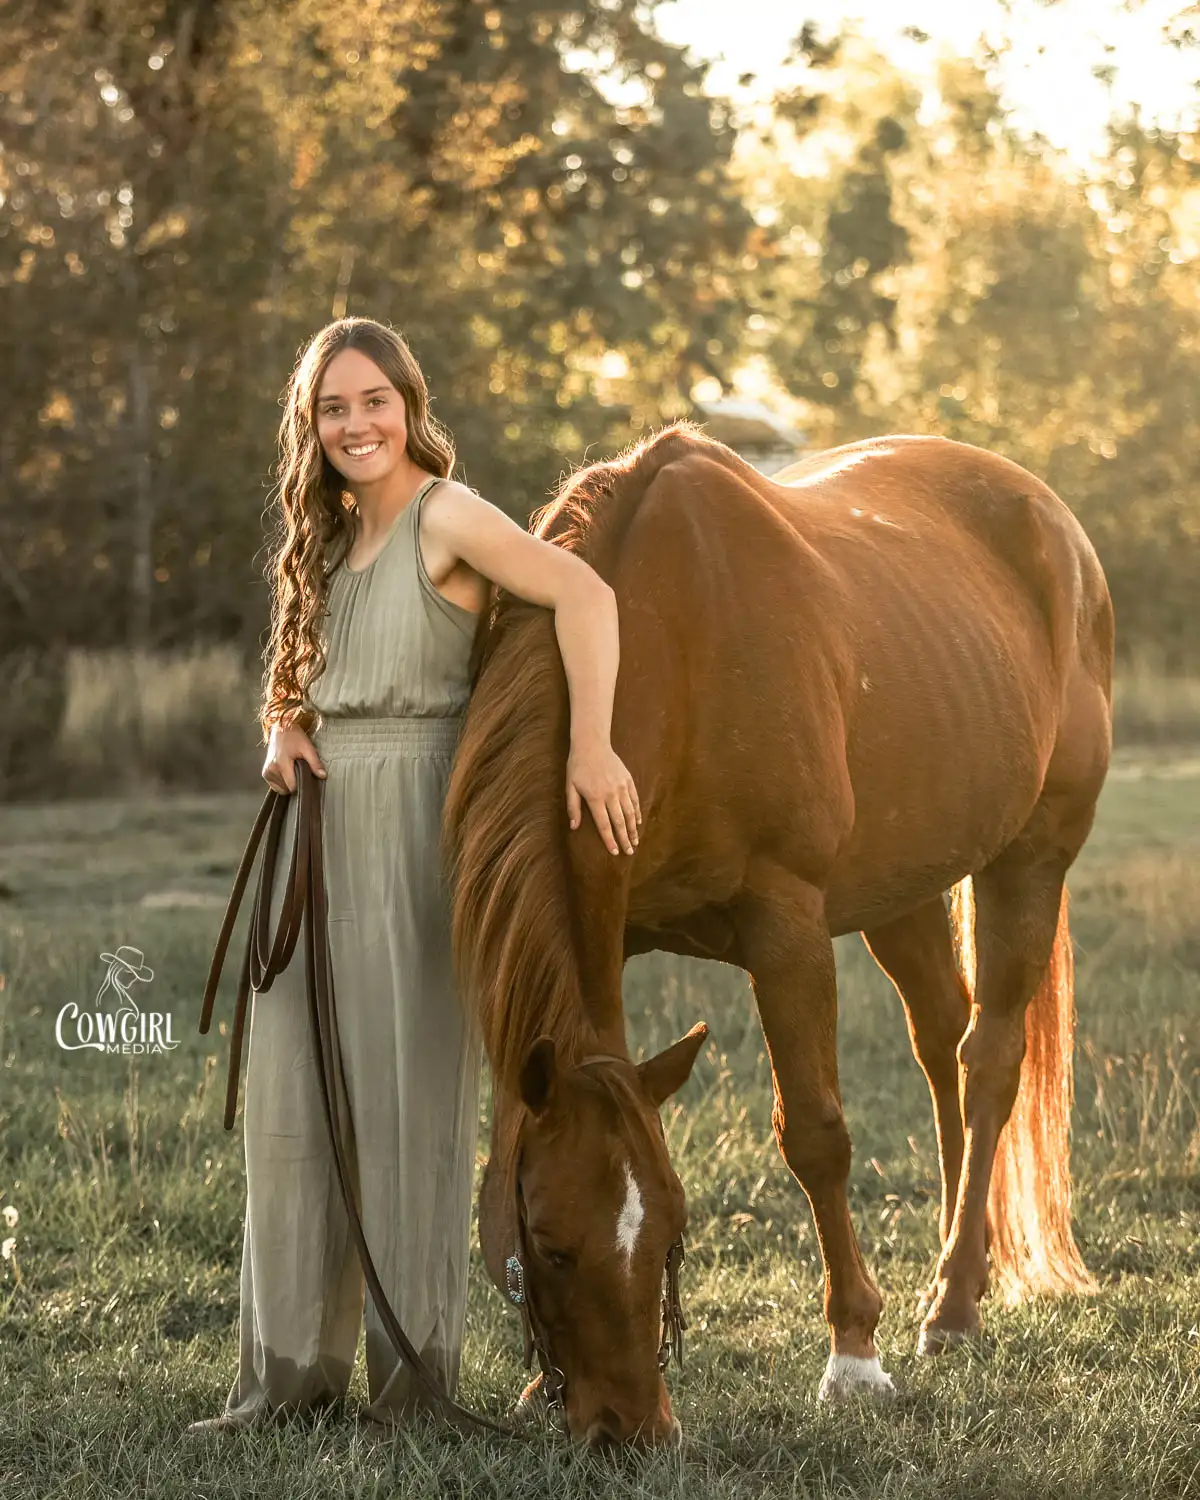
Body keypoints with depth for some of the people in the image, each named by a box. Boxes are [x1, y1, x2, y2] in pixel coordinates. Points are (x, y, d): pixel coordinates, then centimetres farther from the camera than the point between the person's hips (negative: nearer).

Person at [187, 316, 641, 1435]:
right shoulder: (331, 538, 15)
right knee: (290, 1088, 8)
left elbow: (586, 596, -22)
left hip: (413, 825, -8)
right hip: (320, 826, 8)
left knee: (407, 1089, -3)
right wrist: (284, 734, 1)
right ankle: (294, 1364, 17)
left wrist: (590, 749, -30)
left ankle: (416, 1370, 7)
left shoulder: (447, 518, -9)